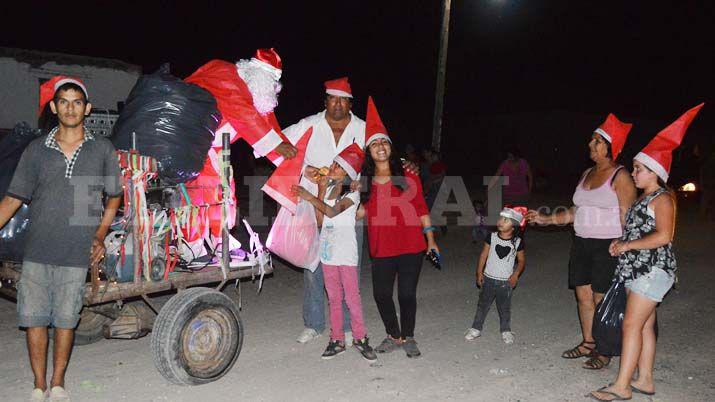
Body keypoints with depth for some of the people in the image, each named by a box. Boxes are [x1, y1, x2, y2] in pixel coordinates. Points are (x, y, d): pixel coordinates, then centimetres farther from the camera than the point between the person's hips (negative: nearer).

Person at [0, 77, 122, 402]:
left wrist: (100, 236, 3)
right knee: (33, 319, 6)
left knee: (65, 320, 7)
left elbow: (114, 196, 11)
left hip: (77, 255, -1)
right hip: (36, 253, 1)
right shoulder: (36, 150, 5)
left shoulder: (102, 150, 3)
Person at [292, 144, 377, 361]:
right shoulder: (327, 188, 13)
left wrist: (311, 197, -17)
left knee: (352, 296, -2)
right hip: (327, 249, 5)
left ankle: (360, 337, 9)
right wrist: (321, 191, 1)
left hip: (345, 251, -5)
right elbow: (320, 221, 4)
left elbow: (333, 212, -19)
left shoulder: (352, 193, -4)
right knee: (333, 297, 10)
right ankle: (337, 339, 17)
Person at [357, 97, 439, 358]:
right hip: (382, 248, 2)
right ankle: (394, 336, 29)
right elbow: (363, 212, 12)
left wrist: (430, 239, 2)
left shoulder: (407, 175, 0)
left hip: (411, 246, -2)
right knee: (381, 294, 5)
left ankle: (408, 337, 24)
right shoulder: (366, 181, 5)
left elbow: (421, 207, 3)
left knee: (407, 293, 2)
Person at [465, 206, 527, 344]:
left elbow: (521, 260, 2)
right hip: (489, 278, 1)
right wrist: (479, 272, -2)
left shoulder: (517, 242, -8)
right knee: (482, 304, 11)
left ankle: (506, 330, 28)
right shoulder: (492, 237, -6)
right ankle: (476, 328, 23)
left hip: (506, 281, -1)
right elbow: (484, 254, 0)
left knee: (505, 308, 10)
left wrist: (516, 274, -12)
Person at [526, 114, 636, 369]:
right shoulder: (587, 174, 12)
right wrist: (544, 219, 10)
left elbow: (628, 217, -12)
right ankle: (588, 343, 26)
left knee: (601, 299, -1)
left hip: (608, 246, -7)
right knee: (583, 296, 11)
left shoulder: (620, 176, -9)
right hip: (582, 243, 7)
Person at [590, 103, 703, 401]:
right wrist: (620, 243, 8)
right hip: (637, 268, 9)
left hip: (652, 269, -9)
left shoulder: (662, 198, -12)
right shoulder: (643, 198, 16)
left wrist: (628, 245, -16)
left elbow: (663, 236, -23)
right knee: (645, 325, 12)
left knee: (632, 324, -10)